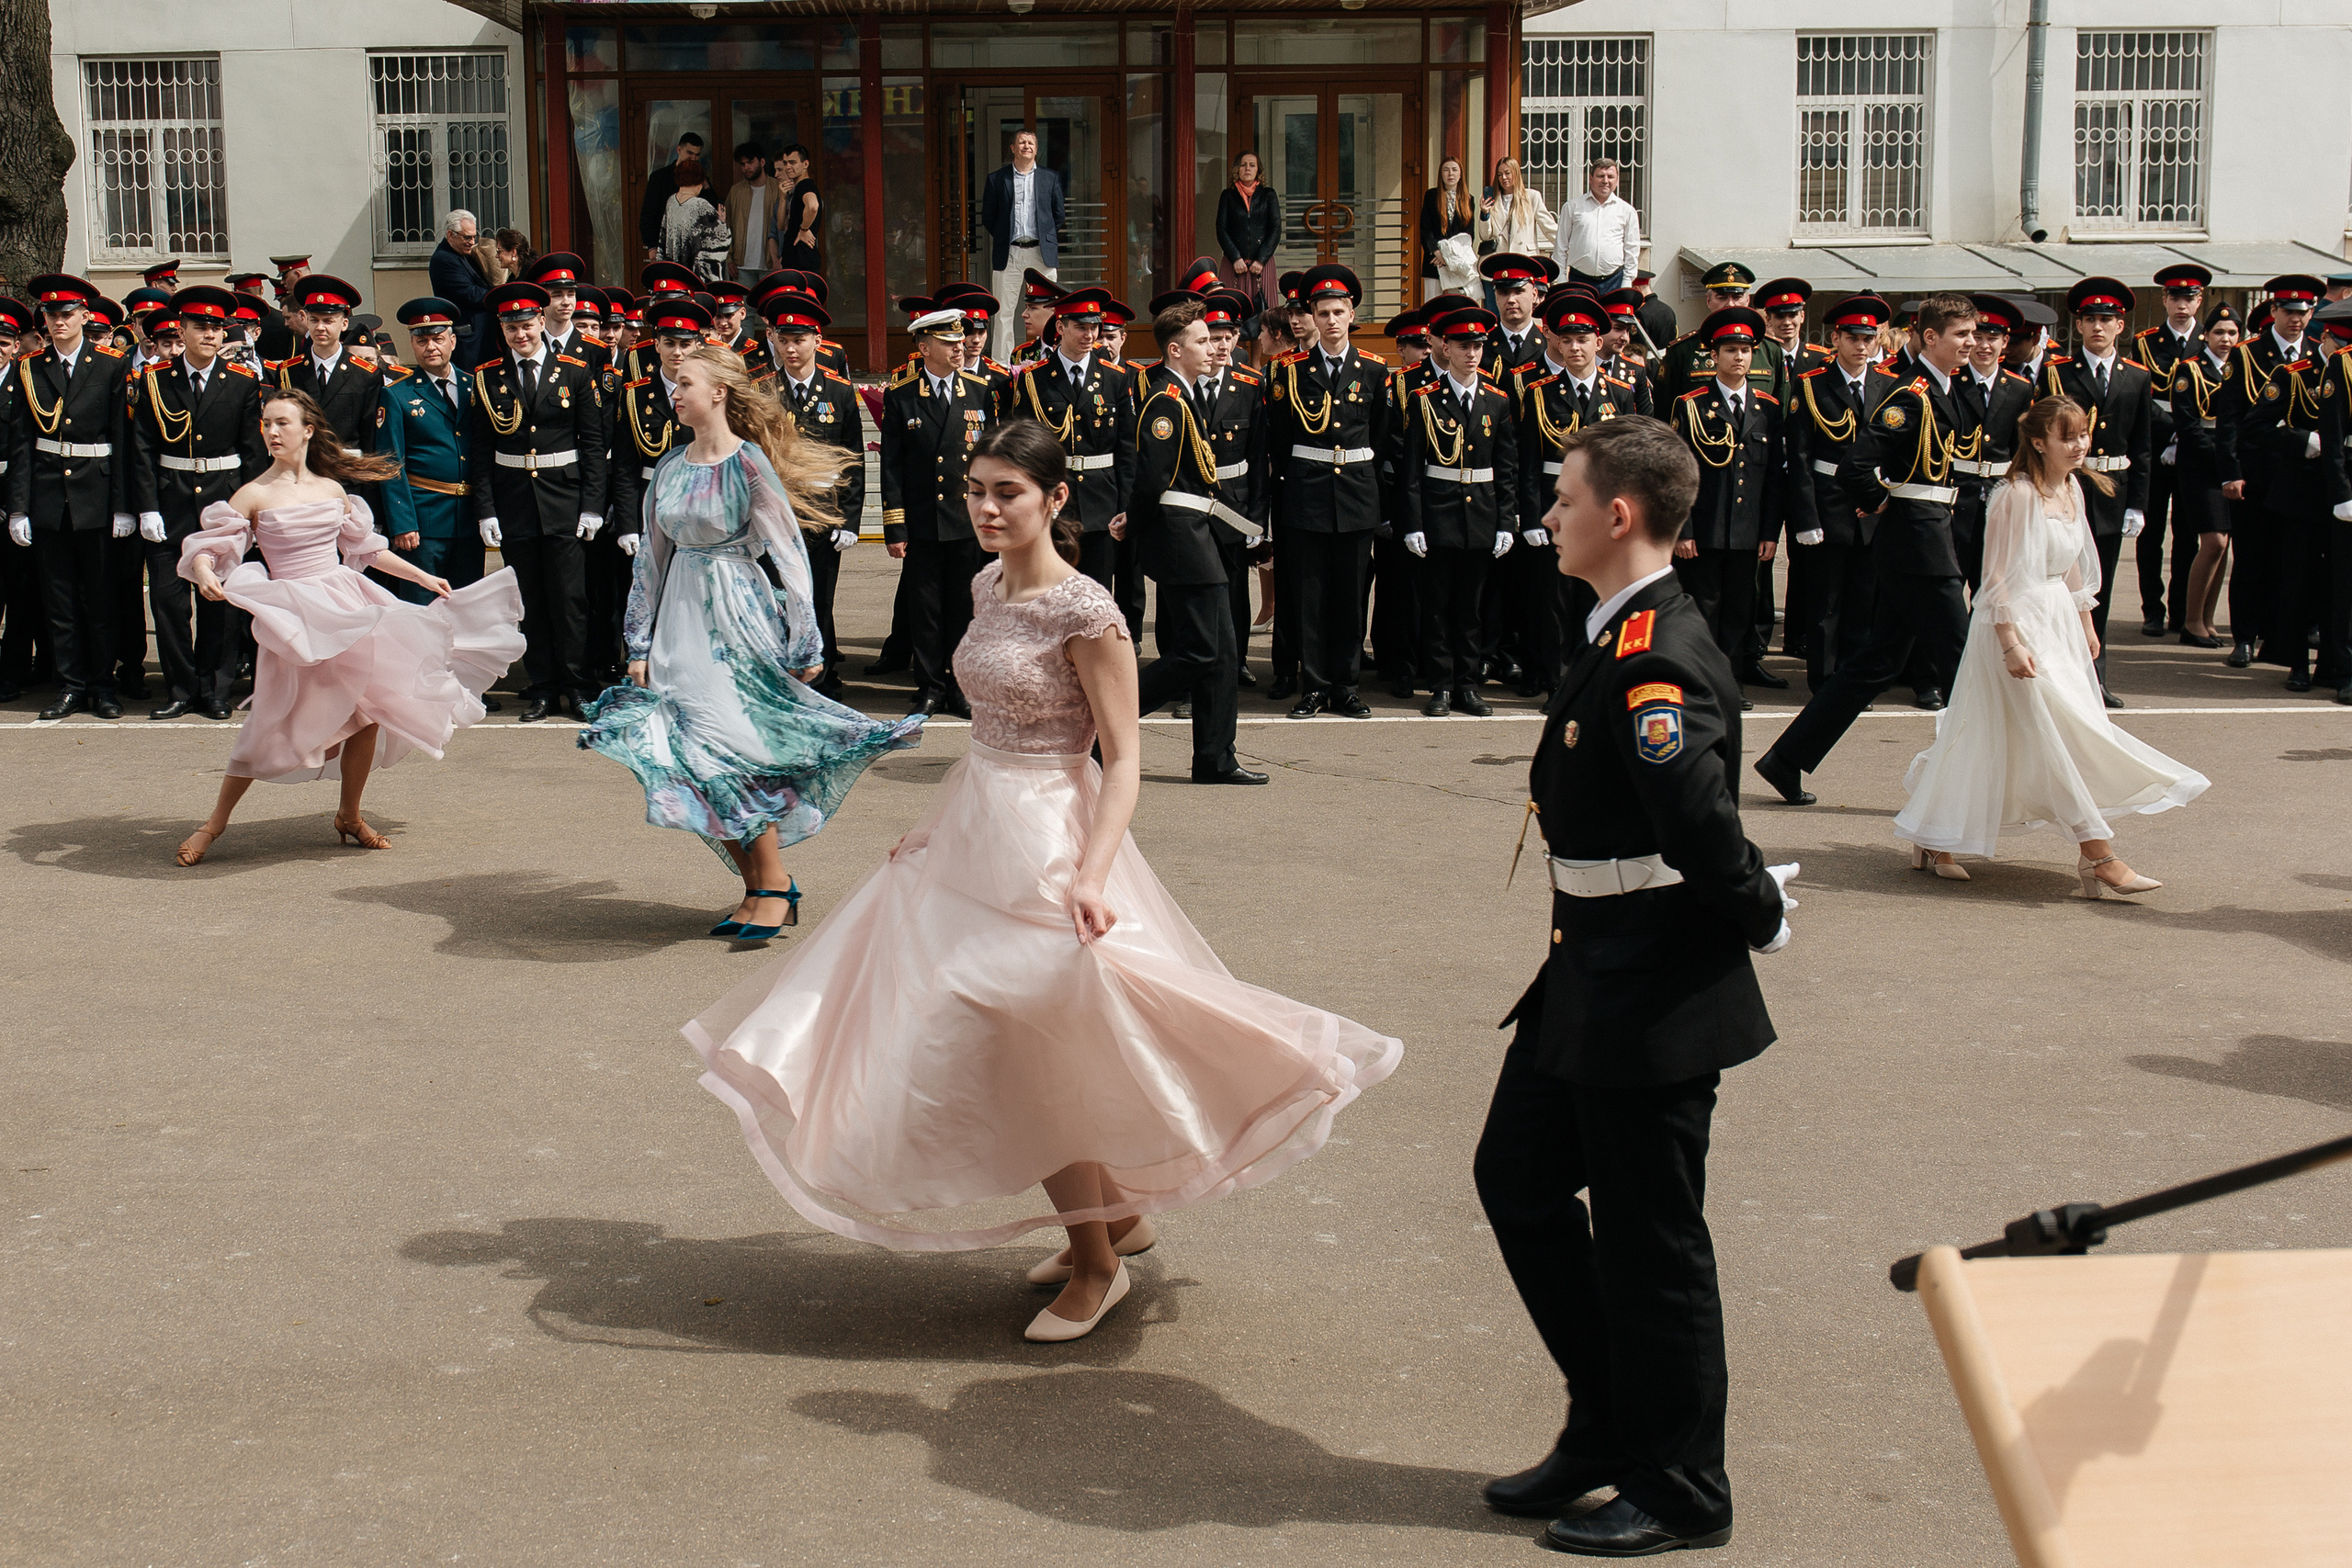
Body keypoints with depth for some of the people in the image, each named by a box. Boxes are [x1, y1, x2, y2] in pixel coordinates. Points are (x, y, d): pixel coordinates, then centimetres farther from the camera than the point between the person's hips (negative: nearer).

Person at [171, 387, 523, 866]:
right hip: (295, 616, -4)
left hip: (346, 607, 4)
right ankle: (215, 822, 5)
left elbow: (368, 549, 21)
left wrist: (424, 578, 23)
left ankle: (349, 816, 19)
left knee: (367, 712, 0)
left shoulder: (333, 490, 9)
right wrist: (205, 574, -28)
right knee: (274, 723, -9)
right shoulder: (254, 495, -2)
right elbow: (207, 547, -5)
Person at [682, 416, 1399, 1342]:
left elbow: (1123, 760, -18)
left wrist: (1092, 876, -30)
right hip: (974, 828, 9)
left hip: (1045, 843, -9)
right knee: (988, 1046, 14)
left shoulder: (1085, 613, -18)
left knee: (1029, 1059, -1)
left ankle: (1098, 1265, 18)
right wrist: (938, 824, 21)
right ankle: (1118, 1216, 31)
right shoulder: (989, 587, 7)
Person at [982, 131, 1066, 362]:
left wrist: (1047, 240, 8)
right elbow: (987, 217, 10)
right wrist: (1003, 239, 5)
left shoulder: (1050, 178, 11)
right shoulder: (997, 178, 7)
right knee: (1003, 312, -1)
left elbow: (1059, 216, 14)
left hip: (1042, 252, 1)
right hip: (1008, 254, -1)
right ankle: (1002, 363, 2)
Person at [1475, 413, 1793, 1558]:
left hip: (1656, 991, -10)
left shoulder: (1656, 659, -23)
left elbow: (1704, 822, -31)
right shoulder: (1622, 638, 9)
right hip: (1590, 977, 10)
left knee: (1647, 1242, 3)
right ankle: (1608, 1429, 33)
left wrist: (1764, 922, -15)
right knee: (1517, 1178, 18)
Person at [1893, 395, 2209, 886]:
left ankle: (1934, 843, 21)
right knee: (2061, 734, -8)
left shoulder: (2073, 487, 9)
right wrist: (2011, 644, -22)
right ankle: (2100, 857, -5)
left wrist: (2086, 623, 21)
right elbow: (1999, 575, -17)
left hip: (2058, 619, 9)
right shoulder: (2018, 495, -17)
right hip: (2020, 622, -9)